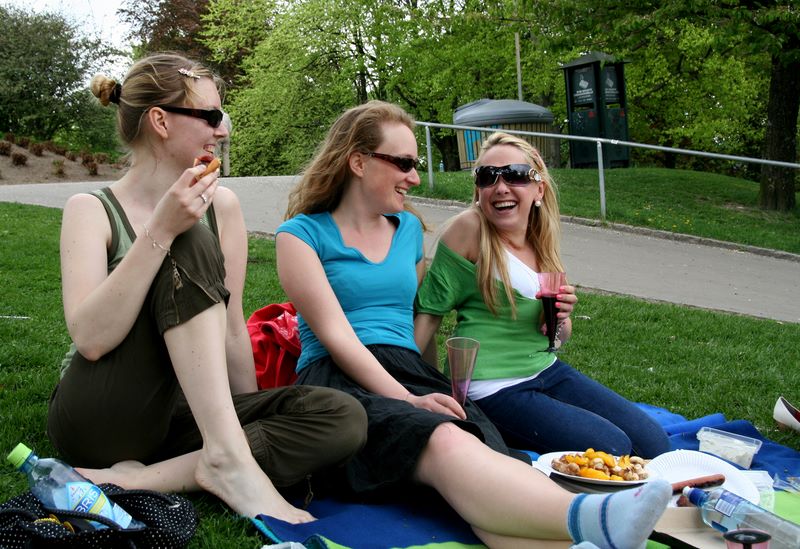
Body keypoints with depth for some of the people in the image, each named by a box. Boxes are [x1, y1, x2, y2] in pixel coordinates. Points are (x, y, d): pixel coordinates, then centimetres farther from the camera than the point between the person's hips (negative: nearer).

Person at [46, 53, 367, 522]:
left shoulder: (221, 206, 4)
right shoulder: (91, 210, -6)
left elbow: (232, 329, 5)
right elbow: (91, 339, -21)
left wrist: (255, 428, 3)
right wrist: (161, 232, -26)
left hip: (182, 413, 4)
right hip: (98, 415, -4)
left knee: (341, 417, -20)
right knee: (191, 246, -24)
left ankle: (137, 479, -25)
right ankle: (225, 459, -31)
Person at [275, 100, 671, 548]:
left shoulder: (409, 228, 24)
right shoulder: (302, 234, 6)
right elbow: (336, 335, -6)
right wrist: (408, 400, -17)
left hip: (412, 372, 4)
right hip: (339, 380, -4)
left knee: (481, 448, -33)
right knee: (445, 443, -38)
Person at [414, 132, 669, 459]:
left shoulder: (541, 242, 8)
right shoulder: (470, 229, -13)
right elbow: (430, 309, -9)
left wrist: (560, 319, -7)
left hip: (547, 371, 7)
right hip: (492, 389, -7)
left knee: (654, 442, 0)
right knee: (611, 448, -17)